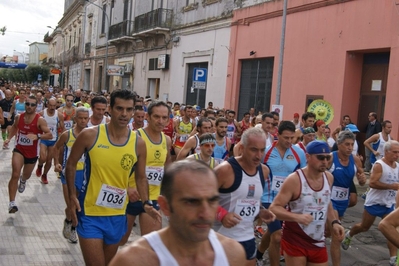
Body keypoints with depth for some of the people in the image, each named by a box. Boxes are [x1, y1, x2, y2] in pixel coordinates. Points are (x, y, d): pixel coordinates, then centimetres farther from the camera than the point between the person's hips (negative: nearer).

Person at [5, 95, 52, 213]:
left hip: (32, 153, 0)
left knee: (26, 175, 24)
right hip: (19, 150, 0)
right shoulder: (18, 117, -5)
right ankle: (12, 203, -16)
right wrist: (8, 138, 5)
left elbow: (50, 135, -22)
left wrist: (37, 136, -37)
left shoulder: (40, 120, -18)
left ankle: (23, 180, 64)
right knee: (15, 175, -18)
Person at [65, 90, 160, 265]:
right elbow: (71, 165, 0)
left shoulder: (138, 143, -5)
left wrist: (146, 203, -8)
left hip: (117, 216, 4)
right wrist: (72, 196, -8)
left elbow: (141, 178, 6)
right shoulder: (89, 135, -12)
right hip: (90, 213, -3)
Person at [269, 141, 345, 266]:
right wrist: (297, 217, -34)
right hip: (295, 242, -6)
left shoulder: (329, 177, 1)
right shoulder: (294, 180, -18)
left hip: (318, 243, 6)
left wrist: (334, 222, 2)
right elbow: (274, 208, -19)